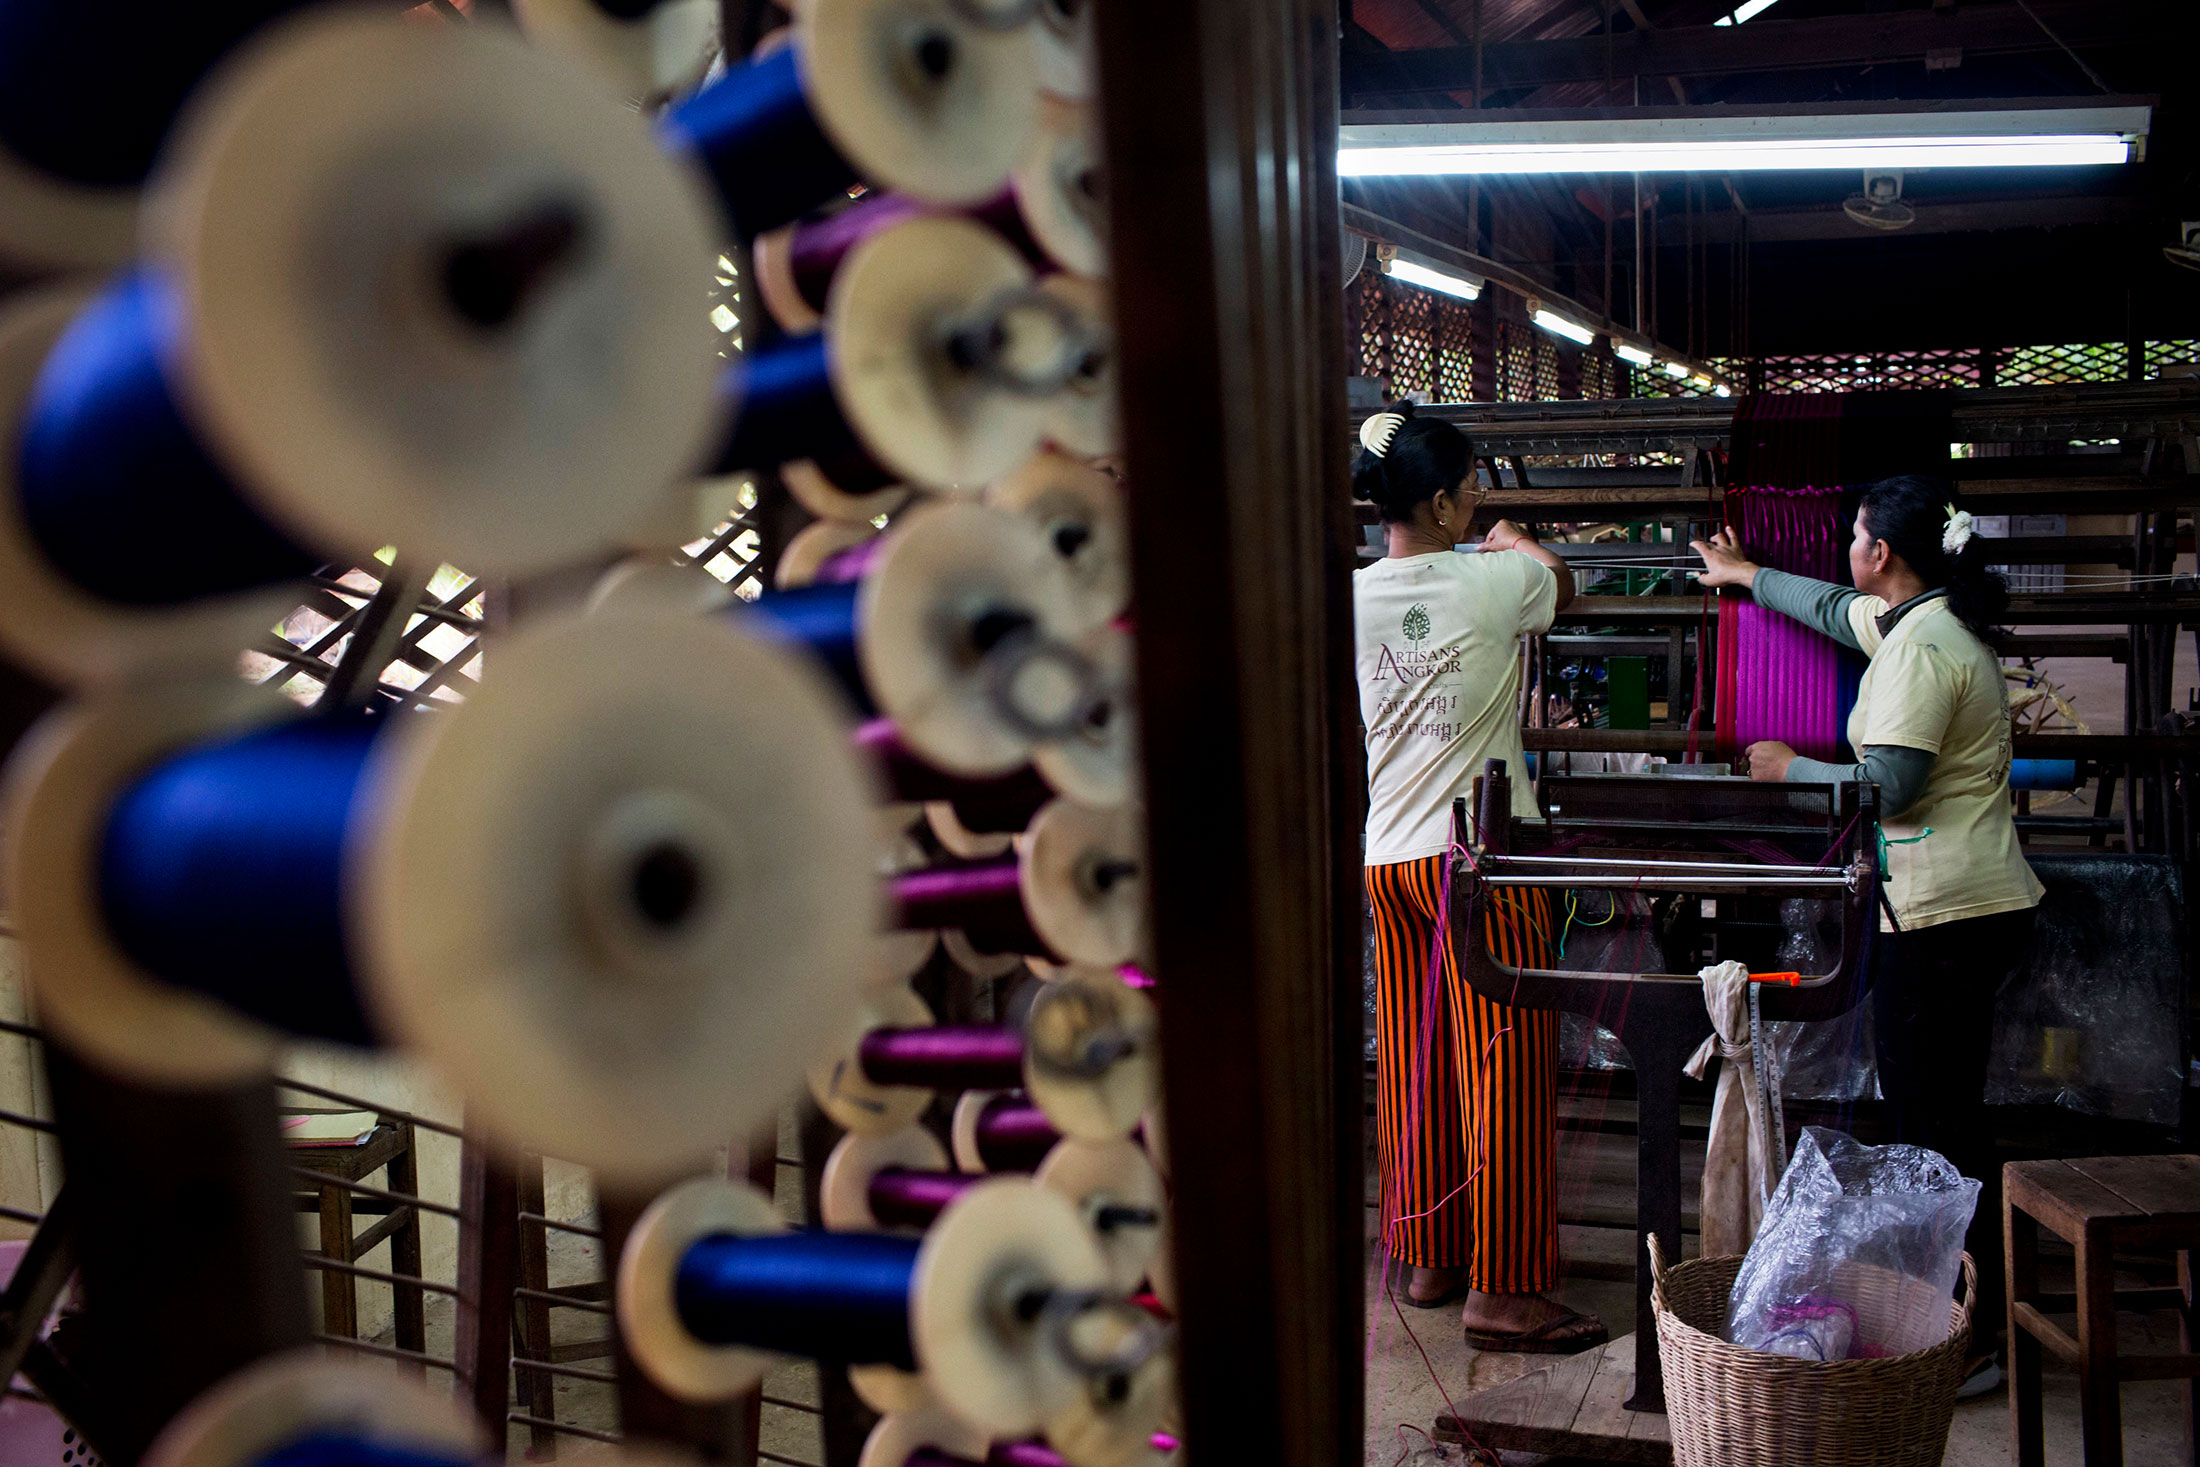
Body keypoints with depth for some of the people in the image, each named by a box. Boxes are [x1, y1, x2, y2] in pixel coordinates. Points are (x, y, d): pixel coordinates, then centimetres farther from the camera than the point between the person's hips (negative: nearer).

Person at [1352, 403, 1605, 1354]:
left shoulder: (1351, 598, 2)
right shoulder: (1494, 584, -11)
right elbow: (1562, 583, 13)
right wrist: (1518, 543, 36)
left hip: (1387, 859, 6)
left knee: (1413, 1066, 14)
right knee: (1505, 1070, 1)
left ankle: (1428, 1258, 25)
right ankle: (1501, 1290, 5)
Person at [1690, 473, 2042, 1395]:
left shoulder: (1918, 648, -17)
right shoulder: (1924, 620, 14)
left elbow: (1890, 785, -22)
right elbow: (1835, 609, 34)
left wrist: (1789, 768, -6)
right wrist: (1745, 576, 47)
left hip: (1942, 918, -11)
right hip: (1973, 905, 11)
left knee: (1940, 1123, -6)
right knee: (1931, 1112, 16)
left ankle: (1969, 1345, 1)